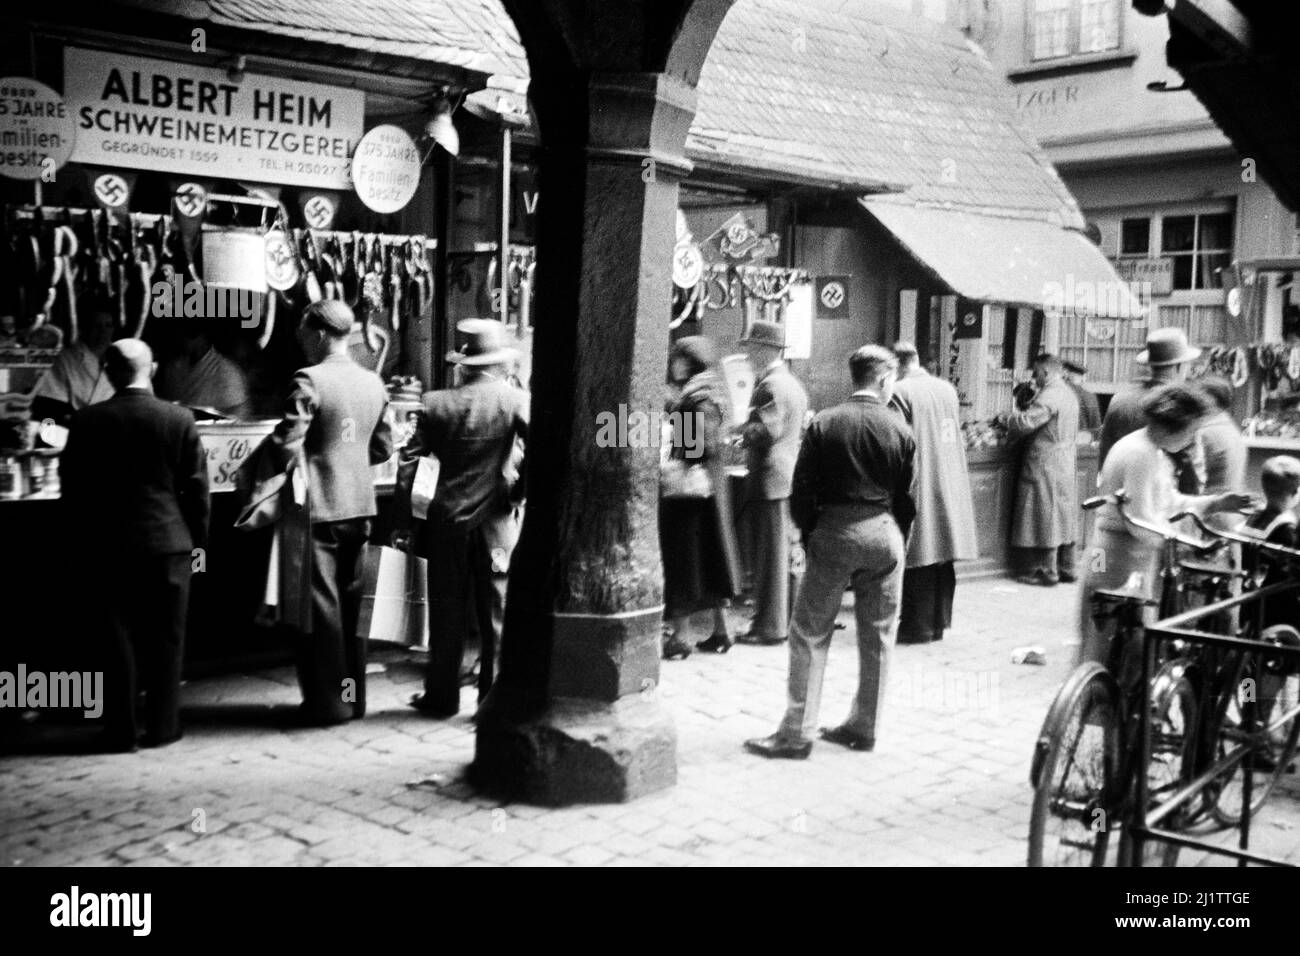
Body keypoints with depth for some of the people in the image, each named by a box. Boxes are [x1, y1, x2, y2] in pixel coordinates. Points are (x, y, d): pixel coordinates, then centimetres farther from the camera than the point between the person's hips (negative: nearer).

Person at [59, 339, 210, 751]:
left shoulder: (85, 422, -3)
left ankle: (121, 730, 11)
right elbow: (196, 486, -2)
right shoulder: (179, 420, -5)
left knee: (117, 639, 8)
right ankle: (162, 726, 14)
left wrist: (85, 538, 13)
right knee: (165, 640, 9)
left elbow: (71, 486, 2)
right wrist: (197, 539, 9)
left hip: (107, 547, 1)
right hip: (168, 543, 0)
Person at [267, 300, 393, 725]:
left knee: (322, 606, 2)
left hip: (319, 508, -6)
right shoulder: (374, 383, 7)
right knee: (351, 602, 14)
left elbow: (286, 446, -18)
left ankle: (328, 701, 8)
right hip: (360, 506, 7)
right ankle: (354, 696, 21)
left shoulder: (310, 380, -14)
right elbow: (383, 449, 14)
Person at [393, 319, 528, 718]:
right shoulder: (515, 399, -5)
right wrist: (519, 488, -4)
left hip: (447, 520, 2)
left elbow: (409, 461, -2)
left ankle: (442, 697, 20)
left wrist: (402, 521, 2)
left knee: (447, 613, 12)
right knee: (497, 613, 7)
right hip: (495, 520, -2)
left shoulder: (436, 403, 1)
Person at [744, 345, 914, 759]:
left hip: (834, 532, -2)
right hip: (884, 532, 2)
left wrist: (810, 534, 9)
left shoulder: (824, 423, -4)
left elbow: (802, 490, -3)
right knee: (878, 635, 13)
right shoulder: (899, 429, 1)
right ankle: (864, 726, 22)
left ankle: (797, 732, 4)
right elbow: (907, 496, 5)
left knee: (810, 635, 4)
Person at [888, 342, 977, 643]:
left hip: (919, 485, -7)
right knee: (942, 559, 12)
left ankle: (917, 625, 6)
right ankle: (938, 622, 20)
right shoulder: (948, 389, 8)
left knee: (919, 560, 0)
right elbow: (955, 435, 14)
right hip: (949, 486, 7)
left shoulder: (900, 392, -13)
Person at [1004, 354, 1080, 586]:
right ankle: (1066, 568, 19)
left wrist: (1011, 417, -4)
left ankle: (1047, 572, 1)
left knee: (1045, 518, -3)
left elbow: (1026, 422, -25)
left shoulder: (1049, 396, -18)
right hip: (1066, 464, 9)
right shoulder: (1069, 394, 13)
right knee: (1064, 517, 13)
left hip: (1045, 466, -9)